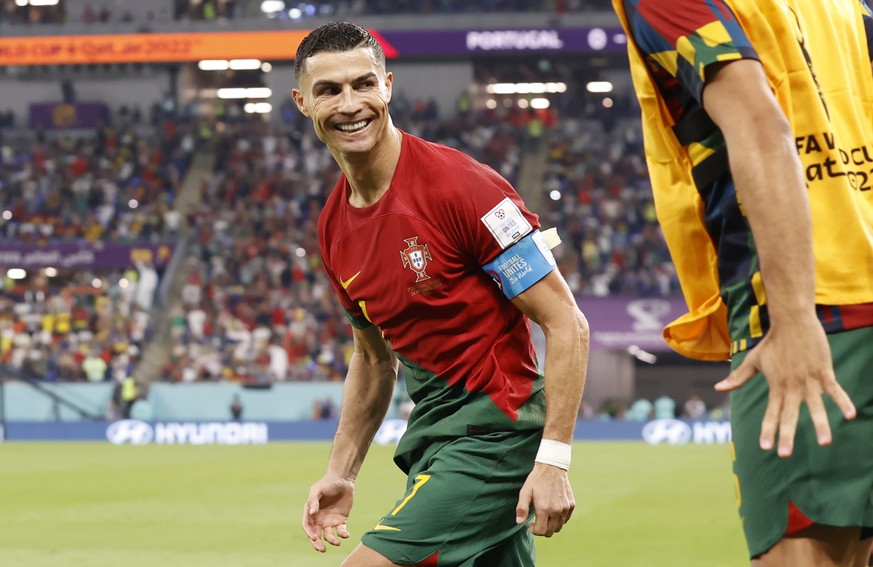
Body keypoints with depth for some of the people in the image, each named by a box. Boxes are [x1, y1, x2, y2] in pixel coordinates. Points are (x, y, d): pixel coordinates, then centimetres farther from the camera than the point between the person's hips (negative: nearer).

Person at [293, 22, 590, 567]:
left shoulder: (459, 185, -16)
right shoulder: (333, 226, 7)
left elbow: (566, 324, -16)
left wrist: (554, 459, -21)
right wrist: (340, 473, 15)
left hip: (496, 428, -8)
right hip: (431, 431, 8)